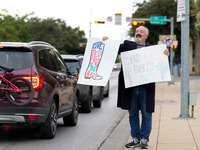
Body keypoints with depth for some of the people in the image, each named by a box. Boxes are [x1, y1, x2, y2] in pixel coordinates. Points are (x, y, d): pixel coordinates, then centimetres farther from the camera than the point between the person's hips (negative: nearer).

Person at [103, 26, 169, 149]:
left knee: (146, 113, 1)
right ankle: (136, 138, 18)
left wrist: (165, 55, -18)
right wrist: (107, 41, -15)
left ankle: (144, 139, 12)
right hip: (130, 86, 2)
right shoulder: (128, 45, 12)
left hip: (146, 87, -2)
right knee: (132, 113, 8)